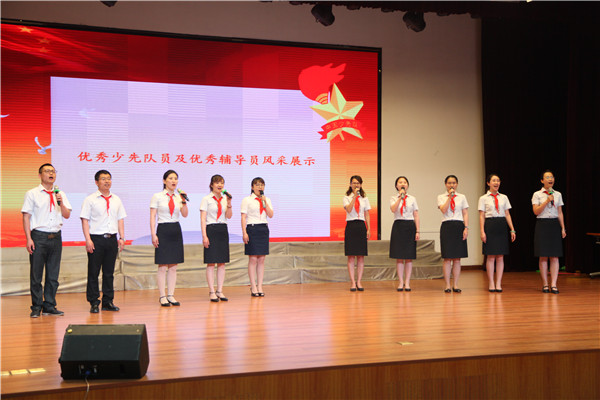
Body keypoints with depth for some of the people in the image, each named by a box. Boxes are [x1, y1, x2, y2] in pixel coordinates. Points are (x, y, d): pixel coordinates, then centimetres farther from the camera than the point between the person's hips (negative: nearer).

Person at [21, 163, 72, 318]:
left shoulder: (60, 194, 12)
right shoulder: (32, 194, 1)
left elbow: (67, 215, 9)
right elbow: (26, 217, -3)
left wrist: (61, 203, -10)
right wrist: (29, 239, -10)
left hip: (56, 237, 4)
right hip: (39, 237, -4)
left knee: (53, 274, 6)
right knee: (36, 274, 0)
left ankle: (49, 306, 14)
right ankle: (36, 307, 8)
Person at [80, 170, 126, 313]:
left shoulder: (116, 200, 13)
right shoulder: (90, 200, -1)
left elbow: (120, 219, 15)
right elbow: (85, 220, -4)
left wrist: (122, 238, 7)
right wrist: (88, 239, -12)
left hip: (112, 239, 4)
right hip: (96, 238, -4)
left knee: (109, 272, 9)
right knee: (93, 272, 0)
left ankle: (108, 301, 15)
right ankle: (94, 303, 6)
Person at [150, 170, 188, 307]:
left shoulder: (179, 196, 9)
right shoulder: (157, 196, -1)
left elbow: (185, 214, 1)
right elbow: (152, 216, -4)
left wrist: (184, 201, -12)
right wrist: (153, 234, -11)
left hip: (176, 230, 4)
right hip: (163, 230, -4)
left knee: (173, 266, 6)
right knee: (163, 266, -4)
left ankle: (171, 295, 12)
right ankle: (162, 297, 3)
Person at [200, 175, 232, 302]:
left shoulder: (225, 198, 11)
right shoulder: (206, 199, -2)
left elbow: (229, 216, 4)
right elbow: (203, 219, -5)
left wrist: (229, 204, -11)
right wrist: (204, 235, -13)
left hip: (223, 230, 5)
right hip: (211, 229, -5)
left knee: (222, 262, 5)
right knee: (211, 262, -3)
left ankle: (220, 291, 12)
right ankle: (212, 292, 3)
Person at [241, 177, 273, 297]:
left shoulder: (267, 200, 12)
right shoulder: (247, 200, 0)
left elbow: (271, 215, 2)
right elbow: (243, 217, -4)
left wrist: (265, 202, -8)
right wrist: (244, 232, -11)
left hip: (264, 229, 4)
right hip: (252, 229, -4)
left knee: (261, 259, 5)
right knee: (253, 259, -4)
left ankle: (260, 287, 10)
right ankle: (253, 288, 1)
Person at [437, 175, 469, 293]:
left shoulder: (462, 197, 10)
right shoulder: (441, 197, 5)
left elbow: (465, 213, 7)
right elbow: (443, 210, -11)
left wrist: (466, 228, -3)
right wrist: (450, 197, -12)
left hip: (459, 226, 2)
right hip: (447, 226, -2)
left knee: (457, 258, 3)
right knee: (447, 258, -2)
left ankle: (456, 285, 9)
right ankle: (447, 285, 3)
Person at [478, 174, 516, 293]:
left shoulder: (504, 197, 10)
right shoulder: (483, 198, 3)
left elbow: (507, 214, 10)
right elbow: (481, 216, 0)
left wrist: (512, 230, 4)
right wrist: (482, 231, -9)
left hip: (502, 226, 3)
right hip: (490, 226, -3)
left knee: (500, 256, 2)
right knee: (490, 256, -2)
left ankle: (498, 283, 7)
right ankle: (491, 283, 6)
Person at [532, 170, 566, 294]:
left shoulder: (558, 194, 10)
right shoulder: (537, 194, 2)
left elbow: (560, 213, 11)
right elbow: (536, 211, -7)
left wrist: (563, 228, 6)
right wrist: (547, 201, -15)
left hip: (555, 224, 2)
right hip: (542, 224, -2)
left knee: (554, 256, -3)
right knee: (543, 256, 0)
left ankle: (553, 284, -3)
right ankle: (545, 284, 7)